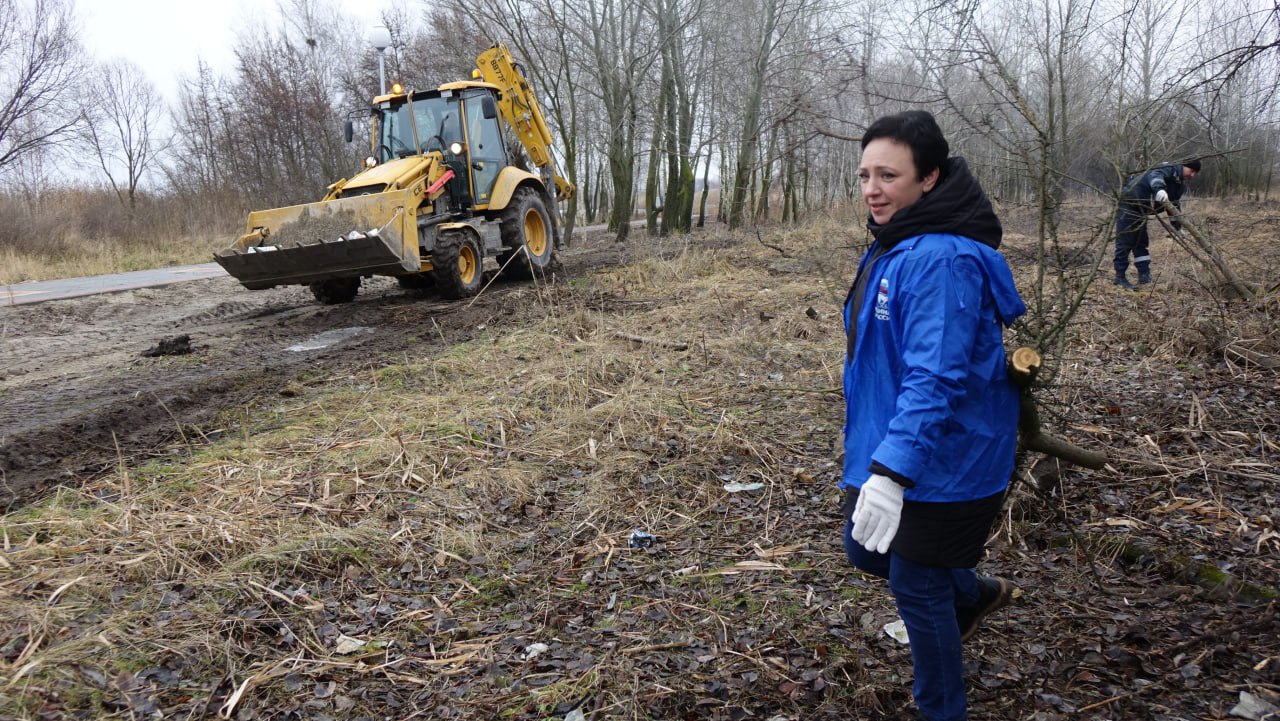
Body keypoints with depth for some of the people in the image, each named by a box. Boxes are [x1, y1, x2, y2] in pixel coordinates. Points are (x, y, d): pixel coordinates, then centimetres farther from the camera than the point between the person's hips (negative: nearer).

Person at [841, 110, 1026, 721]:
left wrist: (891, 472, -35)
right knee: (865, 551, 22)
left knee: (916, 587, 5)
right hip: (891, 444, 10)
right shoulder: (892, 246, 6)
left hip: (943, 461, -9)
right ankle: (974, 594, 47)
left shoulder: (942, 259, -25)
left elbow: (936, 376, -31)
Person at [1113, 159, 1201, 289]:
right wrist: (1159, 189, -59)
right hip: (1129, 204, -10)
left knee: (1141, 243, 9)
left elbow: (1175, 205, 22)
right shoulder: (1170, 169, -15)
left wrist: (1177, 227, 19)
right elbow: (1155, 175, -38)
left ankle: (1144, 276, 11)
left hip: (1141, 210, 10)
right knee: (1124, 243, -8)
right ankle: (1120, 277, -4)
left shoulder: (1181, 184, 14)